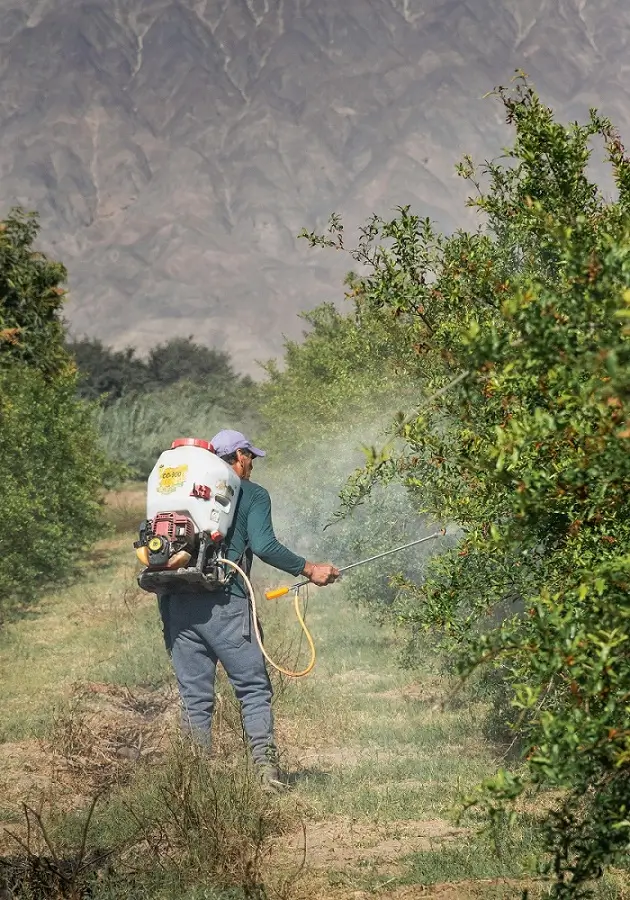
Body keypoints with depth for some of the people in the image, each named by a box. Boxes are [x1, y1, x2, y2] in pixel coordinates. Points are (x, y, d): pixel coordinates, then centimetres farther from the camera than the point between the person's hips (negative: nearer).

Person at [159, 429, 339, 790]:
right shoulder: (252, 494, 4)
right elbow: (264, 545, -10)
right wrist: (310, 570, -3)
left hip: (177, 603, 5)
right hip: (224, 604, -5)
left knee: (194, 696, 8)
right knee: (254, 688, 3)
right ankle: (265, 764, -10)